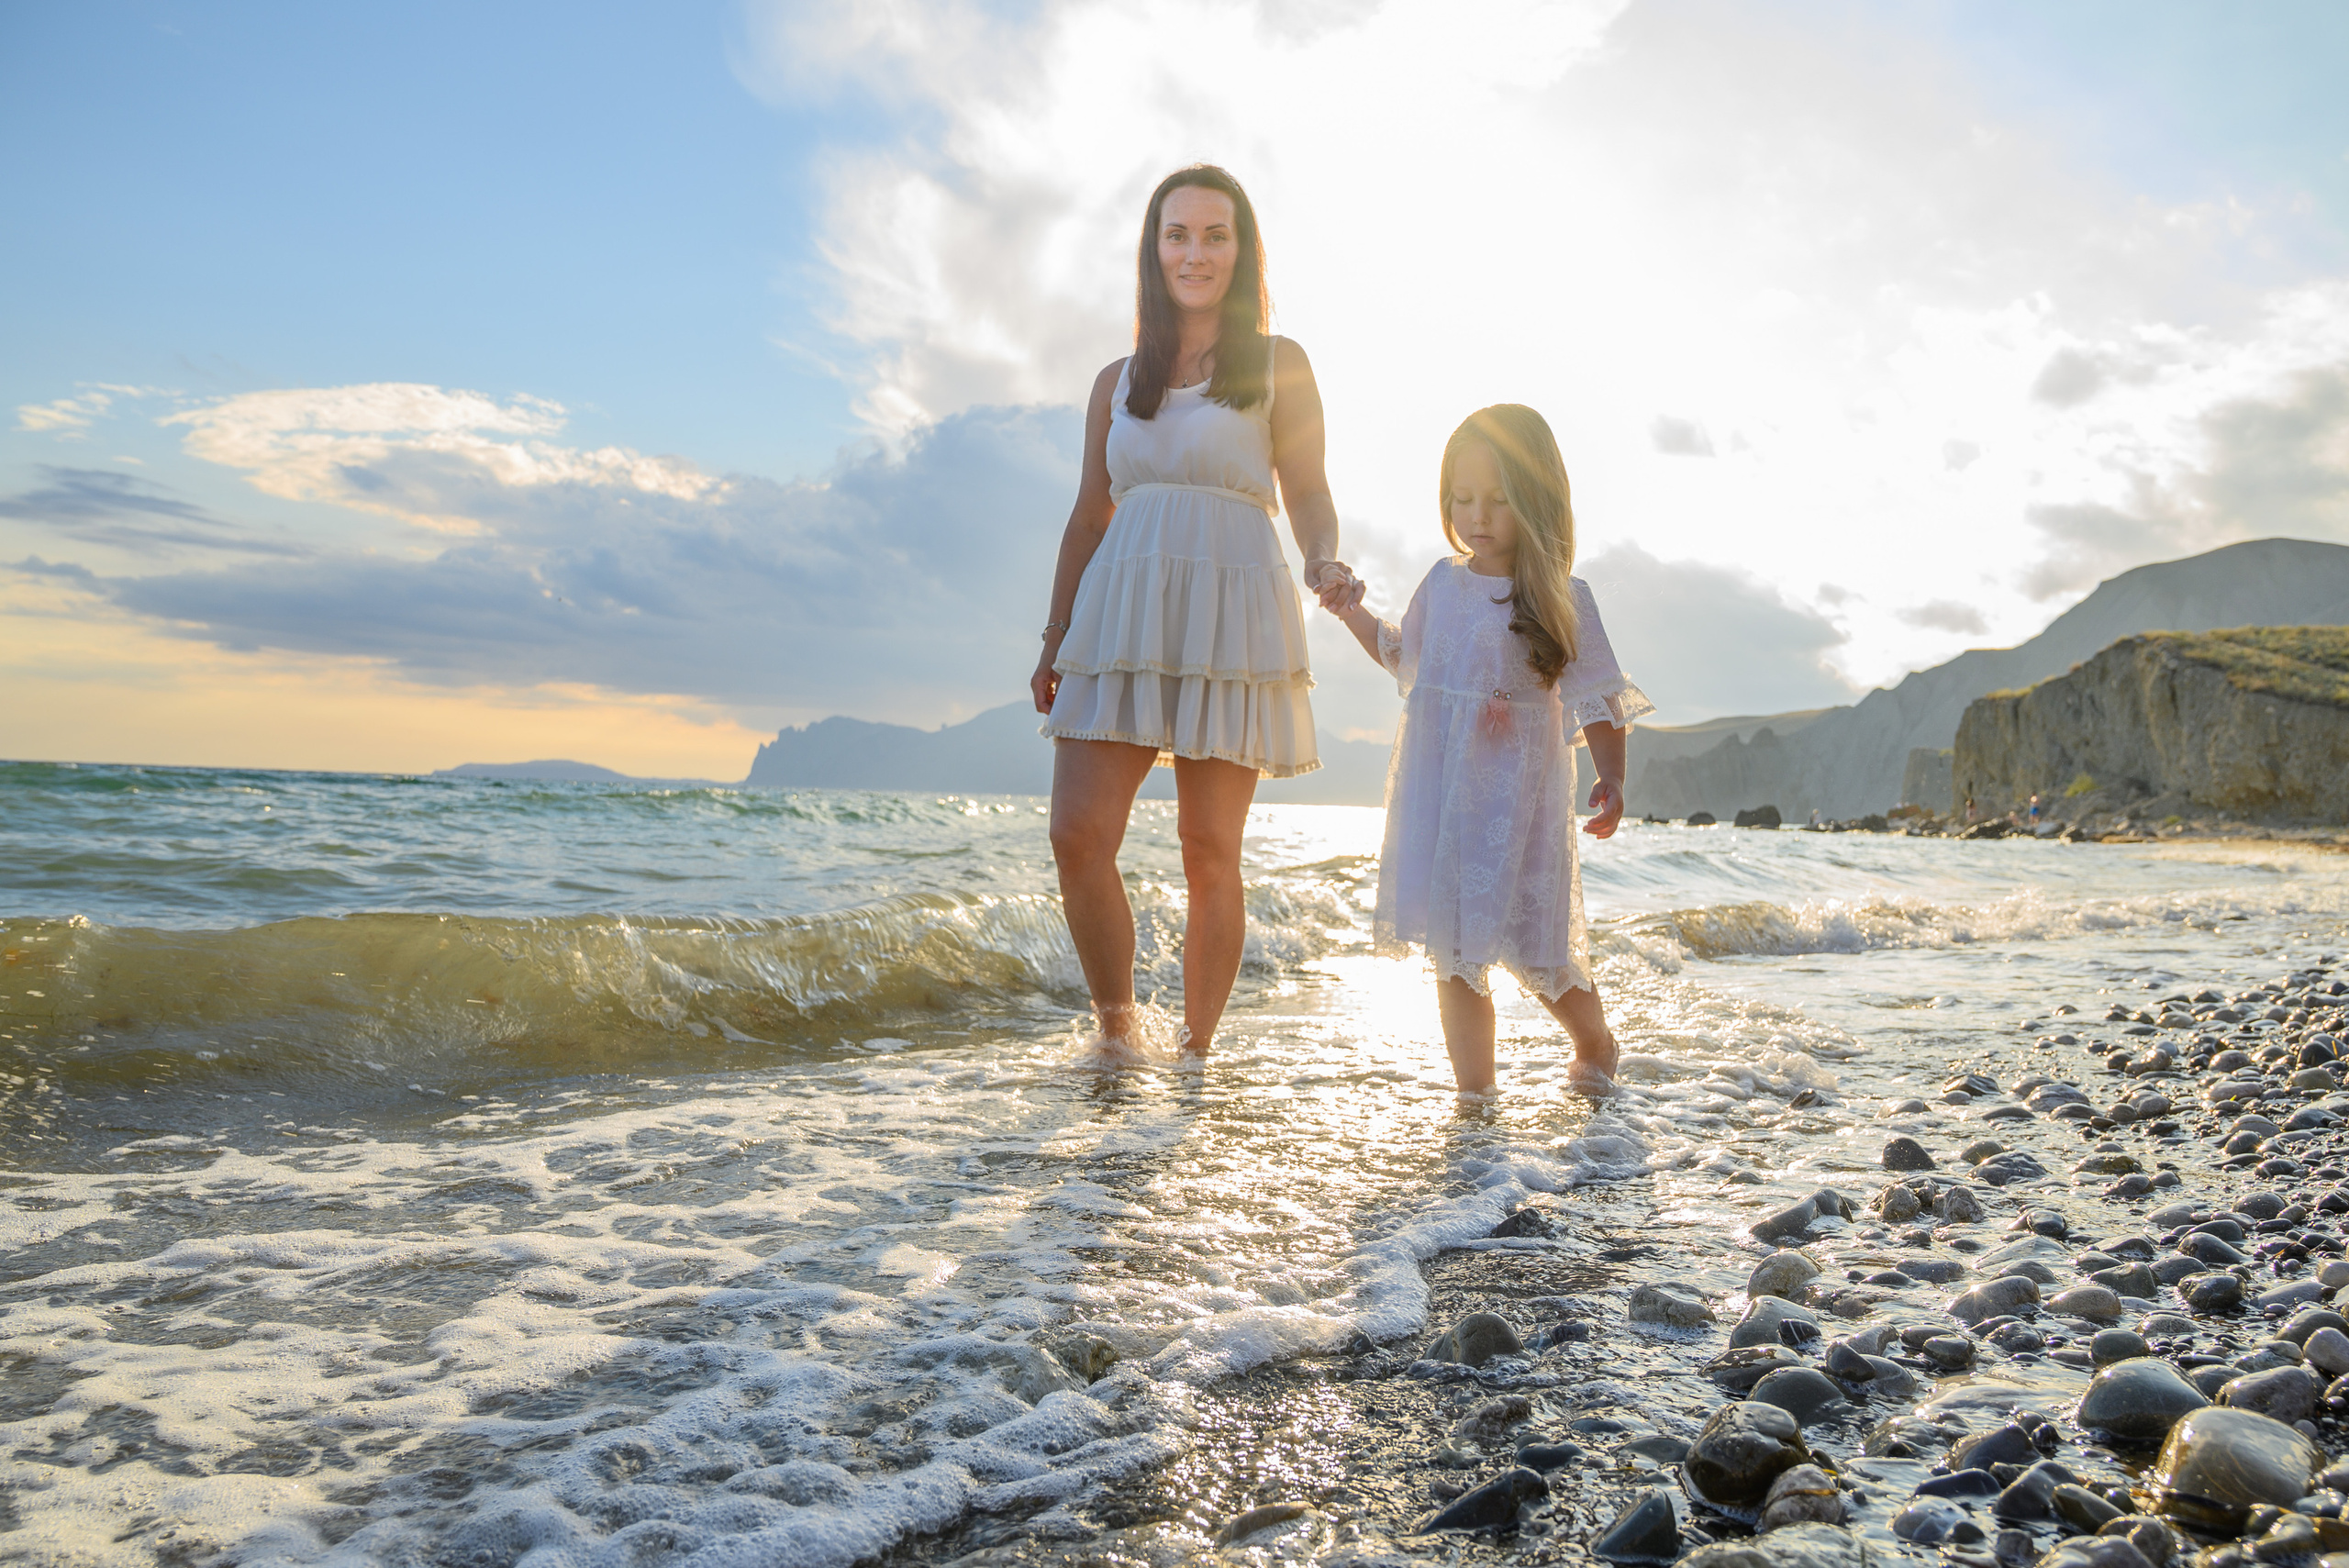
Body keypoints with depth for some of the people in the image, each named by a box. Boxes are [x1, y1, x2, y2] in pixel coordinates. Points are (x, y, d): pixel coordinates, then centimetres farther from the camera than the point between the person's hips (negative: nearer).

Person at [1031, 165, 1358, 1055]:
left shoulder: (1277, 365, 10)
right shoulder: (1118, 381, 18)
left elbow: (1308, 493, 5)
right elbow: (1089, 515, 19)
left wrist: (1323, 564, -17)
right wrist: (1056, 639, 13)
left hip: (1230, 617, -3)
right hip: (1122, 614, 3)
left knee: (1209, 850, -3)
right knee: (1079, 837, -9)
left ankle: (1195, 1054, 9)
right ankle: (1115, 1028, 11)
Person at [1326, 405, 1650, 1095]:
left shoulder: (1562, 598, -6)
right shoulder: (1443, 584, 7)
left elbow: (1598, 700, -4)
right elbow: (1404, 657, 24)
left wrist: (1611, 781, -15)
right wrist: (1351, 610, 15)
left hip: (1517, 798, -4)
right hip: (1437, 795, 4)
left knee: (1527, 943, 2)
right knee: (1453, 950, 7)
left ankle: (1596, 1042, 33)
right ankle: (1475, 1093, 18)